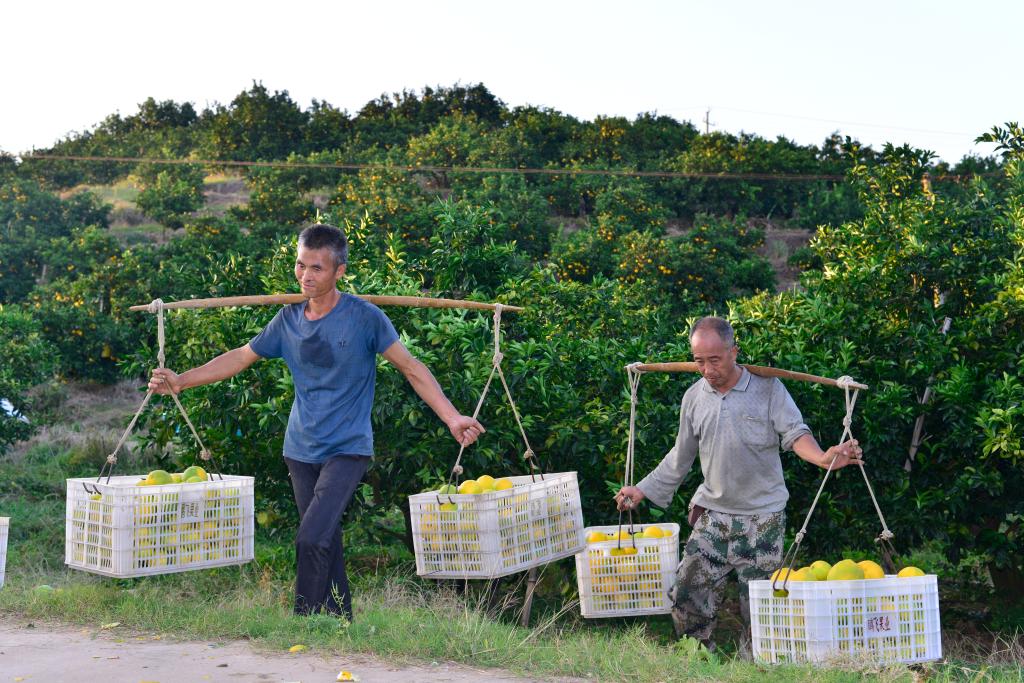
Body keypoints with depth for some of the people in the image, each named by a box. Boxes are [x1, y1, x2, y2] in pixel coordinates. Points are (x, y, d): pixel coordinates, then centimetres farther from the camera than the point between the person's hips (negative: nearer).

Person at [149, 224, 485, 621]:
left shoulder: (364, 317, -10)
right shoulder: (289, 319, 3)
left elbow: (411, 368, -7)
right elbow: (241, 357, 13)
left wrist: (452, 418, -15)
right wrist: (182, 381, 7)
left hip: (348, 449, -5)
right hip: (301, 450, 5)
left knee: (312, 539, -19)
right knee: (327, 543, 9)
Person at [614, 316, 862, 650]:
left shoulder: (767, 387, -6)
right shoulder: (694, 397, 6)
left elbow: (795, 433, -13)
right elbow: (680, 457, 16)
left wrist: (821, 458, -34)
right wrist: (644, 490, 13)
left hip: (762, 515, -3)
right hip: (713, 513, 3)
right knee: (688, 593, -1)